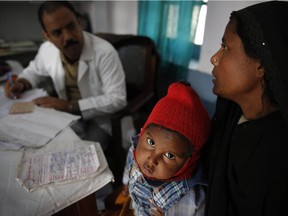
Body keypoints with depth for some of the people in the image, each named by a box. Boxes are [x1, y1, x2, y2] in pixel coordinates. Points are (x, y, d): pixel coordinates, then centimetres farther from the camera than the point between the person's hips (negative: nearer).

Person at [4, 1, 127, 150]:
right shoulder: (46, 49, -5)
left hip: (99, 120, -4)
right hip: (67, 115, 5)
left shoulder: (104, 52, -23)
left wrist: (69, 106, -26)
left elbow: (117, 99, -25)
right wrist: (22, 84, -4)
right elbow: (34, 71, 19)